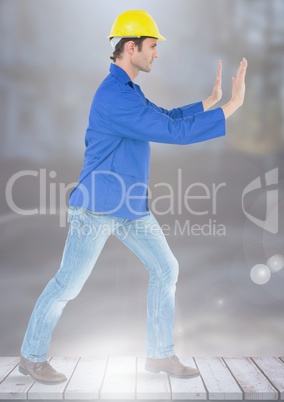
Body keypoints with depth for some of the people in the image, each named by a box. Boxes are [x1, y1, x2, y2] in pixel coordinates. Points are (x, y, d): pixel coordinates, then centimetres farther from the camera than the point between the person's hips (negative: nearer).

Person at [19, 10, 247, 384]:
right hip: (98, 207, -10)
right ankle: (32, 356, 23)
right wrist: (230, 107, -21)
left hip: (132, 205, 10)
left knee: (166, 269, 9)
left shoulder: (129, 90, 11)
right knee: (68, 284, 3)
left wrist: (209, 102, 16)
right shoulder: (114, 95, -23)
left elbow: (166, 117, 22)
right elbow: (175, 132, -27)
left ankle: (160, 354, 22)